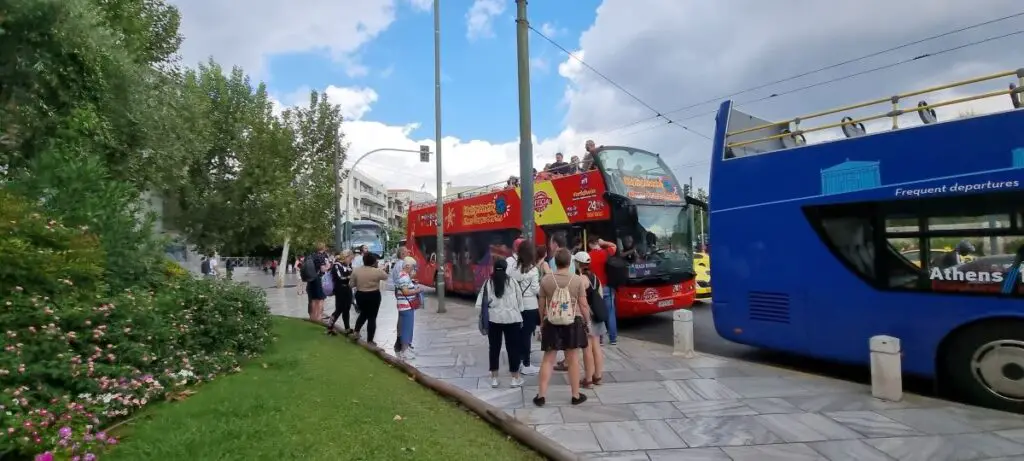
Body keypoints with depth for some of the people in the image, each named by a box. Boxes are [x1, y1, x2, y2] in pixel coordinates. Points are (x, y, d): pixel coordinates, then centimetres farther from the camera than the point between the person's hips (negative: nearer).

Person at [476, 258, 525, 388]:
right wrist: (520, 318, 12)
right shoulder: (512, 282, -2)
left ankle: (494, 378, 15)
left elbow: (481, 303, -4)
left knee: (494, 347, 10)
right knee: (512, 348, 6)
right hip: (511, 318, -1)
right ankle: (516, 378, 13)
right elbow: (519, 302, 2)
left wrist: (485, 314, 9)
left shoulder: (488, 283, -1)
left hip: (493, 319, 1)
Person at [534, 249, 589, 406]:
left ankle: (541, 396, 9)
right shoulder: (578, 280, -8)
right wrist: (588, 321, 9)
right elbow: (583, 305, -5)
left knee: (548, 359, 8)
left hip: (551, 323, 1)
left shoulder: (545, 280, -5)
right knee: (573, 359, 9)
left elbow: (542, 305, 2)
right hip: (573, 323, -1)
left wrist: (542, 323, 16)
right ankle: (576, 396, 19)